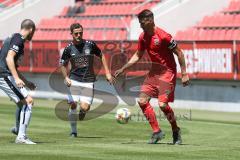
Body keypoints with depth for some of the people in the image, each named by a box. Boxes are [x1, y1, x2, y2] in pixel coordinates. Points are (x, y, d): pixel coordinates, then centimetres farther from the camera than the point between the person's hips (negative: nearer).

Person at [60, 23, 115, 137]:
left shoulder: (90, 44, -2)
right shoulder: (69, 48, -1)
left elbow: (101, 56, 11)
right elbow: (63, 64, 10)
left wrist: (107, 73, 7)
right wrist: (66, 77, -6)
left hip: (88, 81, 0)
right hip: (74, 80, 0)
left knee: (85, 107, -11)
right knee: (73, 105, -10)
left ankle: (82, 111, 29)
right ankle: (73, 131, 6)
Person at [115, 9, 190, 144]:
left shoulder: (163, 36, -19)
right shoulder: (143, 37, 3)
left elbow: (179, 53, -13)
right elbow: (138, 56, 17)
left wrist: (184, 74, -14)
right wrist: (123, 69, 12)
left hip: (167, 73, -7)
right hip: (154, 72, 7)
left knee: (162, 104, -16)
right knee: (142, 101, -3)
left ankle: (176, 130, 8)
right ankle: (157, 131, 8)